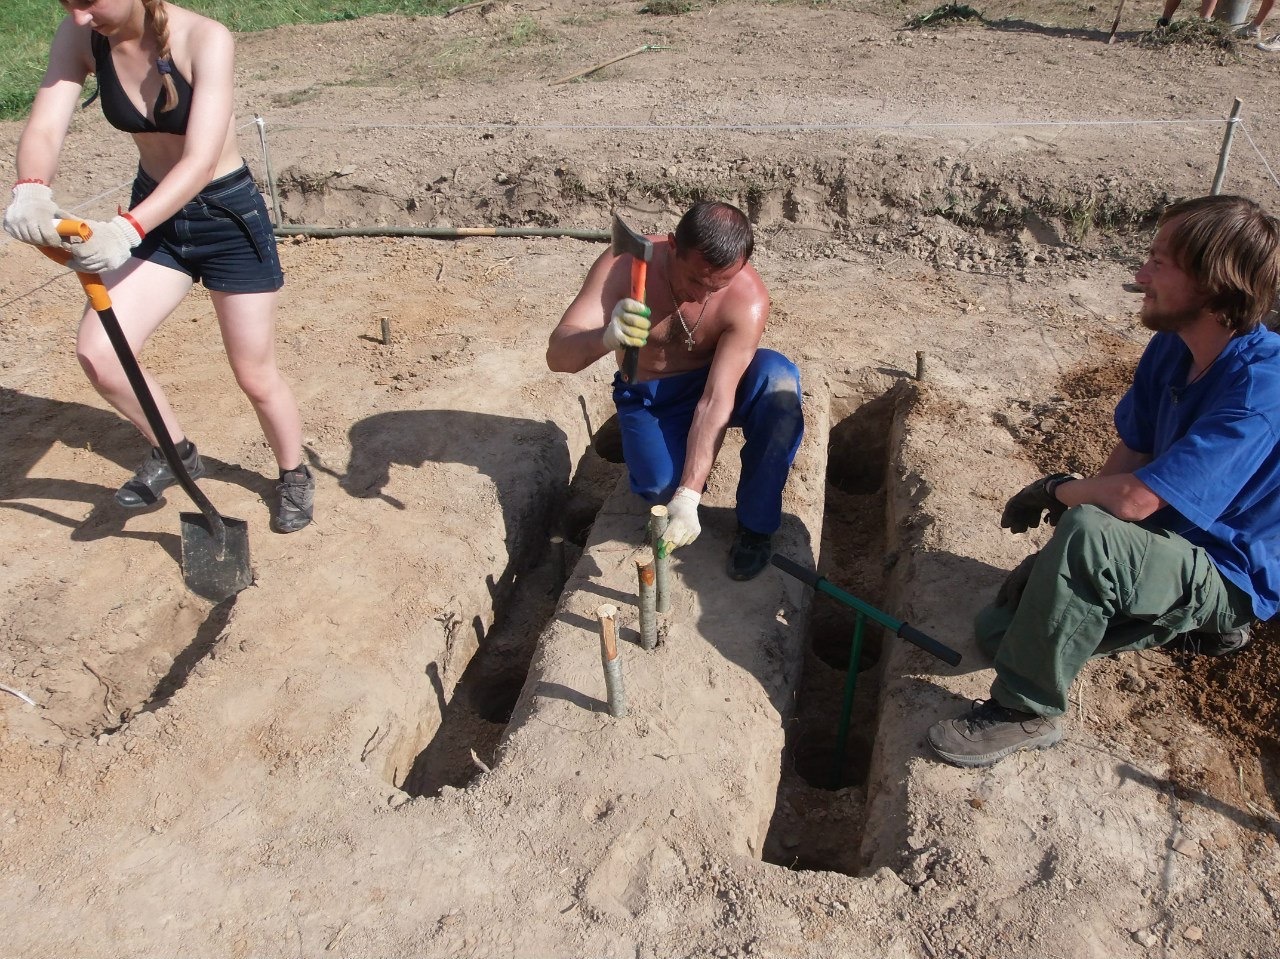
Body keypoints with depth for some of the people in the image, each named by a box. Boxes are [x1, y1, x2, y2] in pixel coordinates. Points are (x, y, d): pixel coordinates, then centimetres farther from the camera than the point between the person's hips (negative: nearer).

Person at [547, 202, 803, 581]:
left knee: (778, 375, -33)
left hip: (715, 382, 0)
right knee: (660, 486, -29)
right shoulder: (624, 265, -26)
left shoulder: (748, 299, -29)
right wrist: (606, 337, -55)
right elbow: (557, 356, -31)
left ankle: (756, 524, -16)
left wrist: (688, 498, -41)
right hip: (648, 397, 0)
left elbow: (715, 401, -33)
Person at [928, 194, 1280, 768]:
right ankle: (1188, 623, 18)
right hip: (1171, 548, 9)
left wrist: (1058, 491, -15)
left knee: (1088, 532, -39)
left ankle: (1026, 712, -24)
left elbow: (1132, 498, -35)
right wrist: (1072, 497, -9)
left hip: (1233, 578, -9)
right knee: (1000, 628, 6)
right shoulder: (1171, 349, -4)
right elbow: (1130, 455, 5)